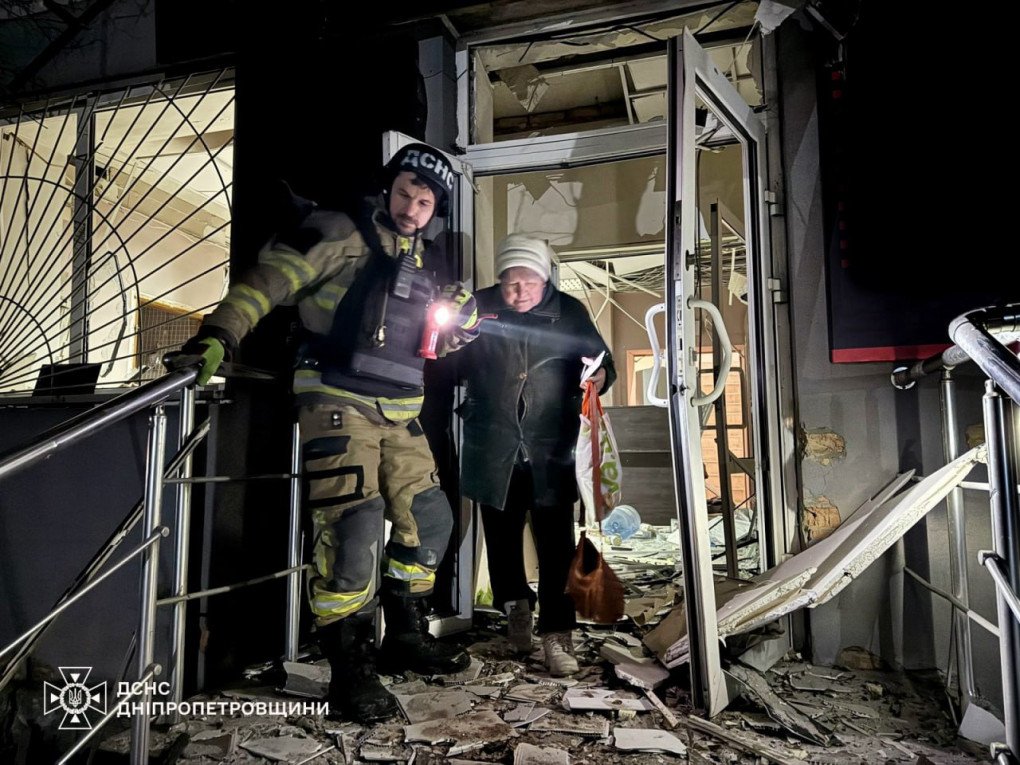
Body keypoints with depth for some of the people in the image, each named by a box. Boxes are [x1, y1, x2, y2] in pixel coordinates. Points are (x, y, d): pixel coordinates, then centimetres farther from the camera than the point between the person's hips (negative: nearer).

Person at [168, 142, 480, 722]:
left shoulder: (428, 265, 18)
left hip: (399, 412, 7)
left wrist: (460, 324, 2)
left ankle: (405, 635, 26)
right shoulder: (340, 234, -2)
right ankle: (352, 667, -3)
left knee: (429, 517, 9)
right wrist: (219, 335, -24)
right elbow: (270, 278, -10)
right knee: (354, 526, -17)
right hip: (338, 400, -7)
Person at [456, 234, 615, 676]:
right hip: (494, 447, 2)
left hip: (552, 447, -1)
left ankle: (557, 633, 9)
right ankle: (516, 603, 39)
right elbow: (454, 366, 8)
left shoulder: (569, 311, 0)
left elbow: (601, 361, 7)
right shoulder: (480, 307, 1)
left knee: (556, 540, -4)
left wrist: (600, 375, -15)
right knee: (502, 532, 15)